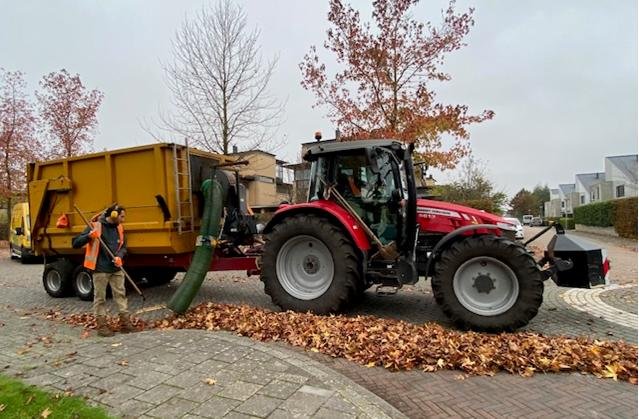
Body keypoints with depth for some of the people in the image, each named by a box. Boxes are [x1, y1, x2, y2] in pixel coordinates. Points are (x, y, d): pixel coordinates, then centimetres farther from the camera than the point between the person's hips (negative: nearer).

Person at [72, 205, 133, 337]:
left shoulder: (119, 227, 8)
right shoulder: (95, 226, -8)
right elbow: (75, 244, -7)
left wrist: (119, 256, -6)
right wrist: (89, 236, -26)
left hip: (116, 268, 5)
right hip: (100, 269, -5)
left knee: (120, 294, 8)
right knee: (100, 297, 5)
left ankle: (125, 322, 15)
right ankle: (101, 325, 14)